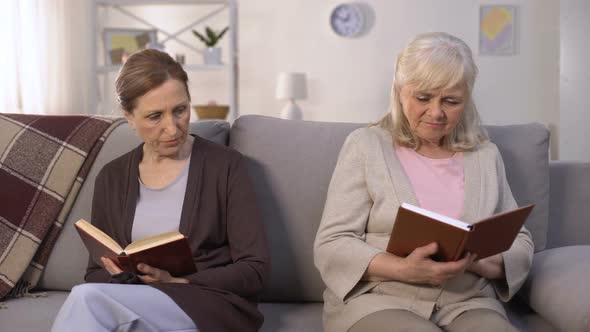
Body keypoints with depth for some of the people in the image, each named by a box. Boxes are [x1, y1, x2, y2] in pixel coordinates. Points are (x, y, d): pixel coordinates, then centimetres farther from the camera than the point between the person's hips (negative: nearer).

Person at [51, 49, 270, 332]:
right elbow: (96, 274, 14)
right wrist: (121, 274, -10)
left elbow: (255, 271, -4)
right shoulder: (111, 178, 12)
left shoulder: (226, 165, 0)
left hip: (212, 308, -3)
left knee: (88, 299, -30)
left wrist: (180, 281, -18)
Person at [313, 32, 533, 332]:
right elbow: (331, 246, -3)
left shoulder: (486, 155, 13)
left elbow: (520, 243, 13)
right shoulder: (366, 145, 2)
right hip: (378, 300, -3)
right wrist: (402, 269, -20)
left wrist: (478, 262, -9)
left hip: (467, 303, 4)